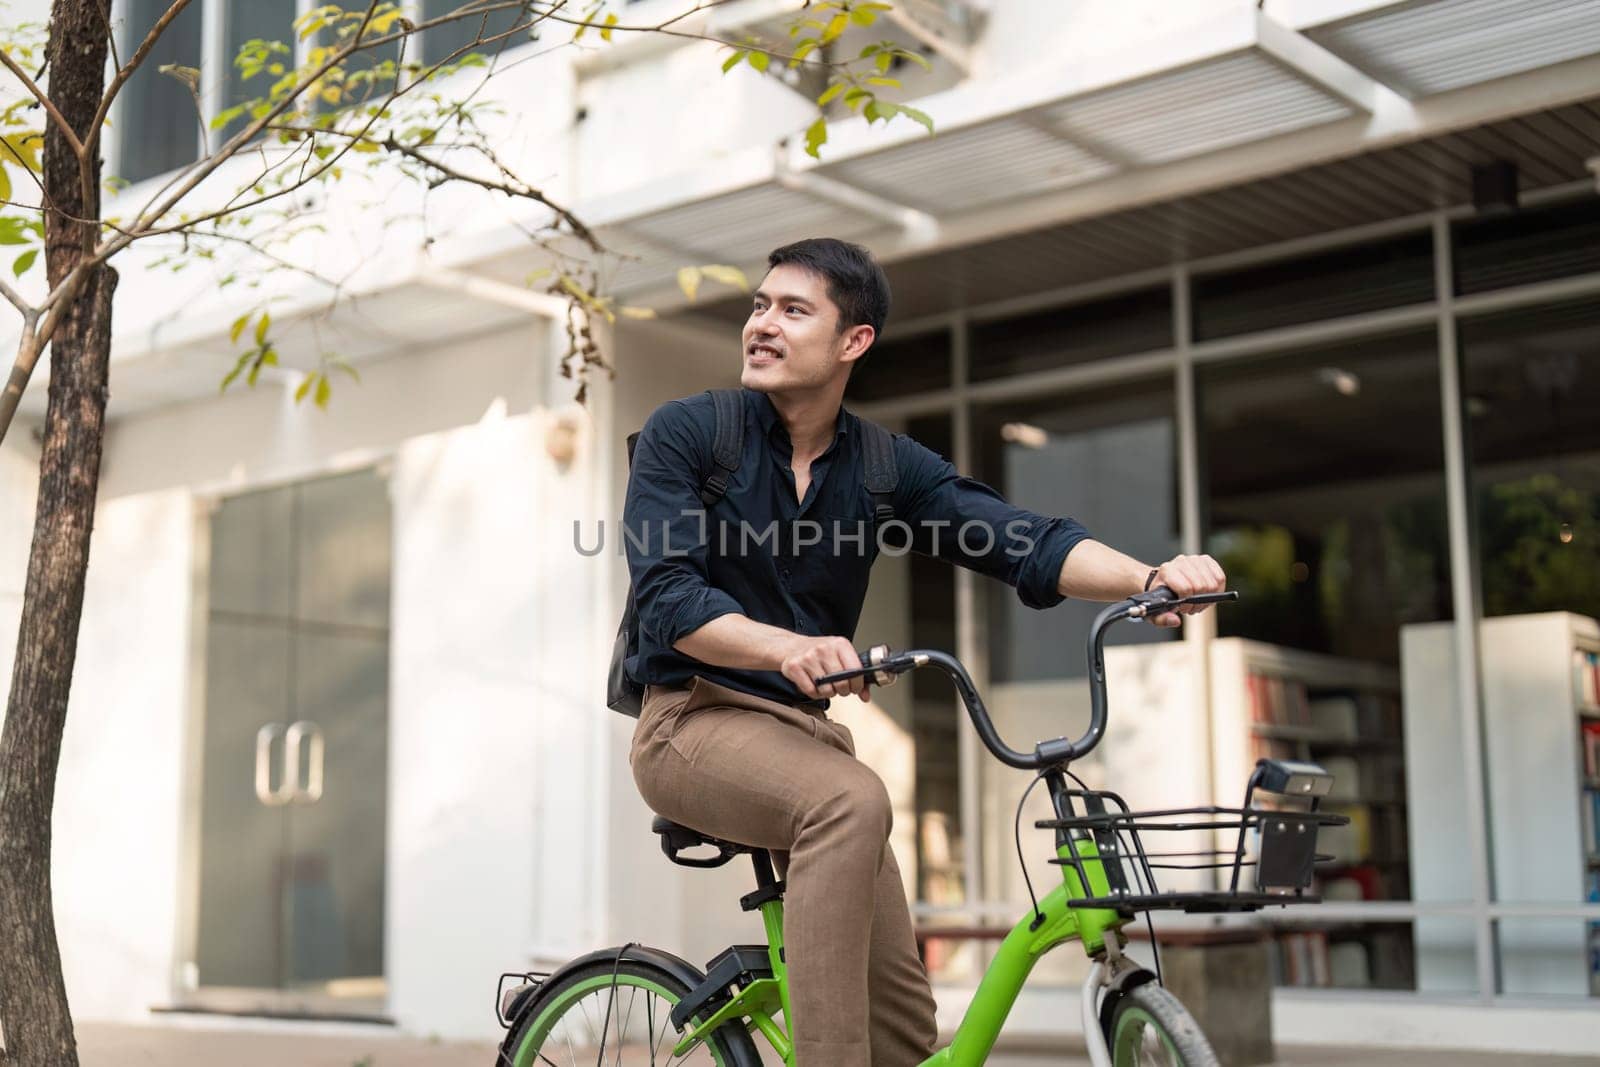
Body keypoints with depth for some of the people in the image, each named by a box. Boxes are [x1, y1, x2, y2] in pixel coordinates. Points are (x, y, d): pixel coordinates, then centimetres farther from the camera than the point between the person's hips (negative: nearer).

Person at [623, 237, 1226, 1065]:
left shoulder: (887, 467, 4)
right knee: (851, 800, -36)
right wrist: (789, 648, -37)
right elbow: (668, 598, -18)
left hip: (803, 733, 5)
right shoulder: (683, 432, -5)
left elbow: (1027, 545, -9)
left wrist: (1151, 577, -29)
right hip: (694, 719, -4)